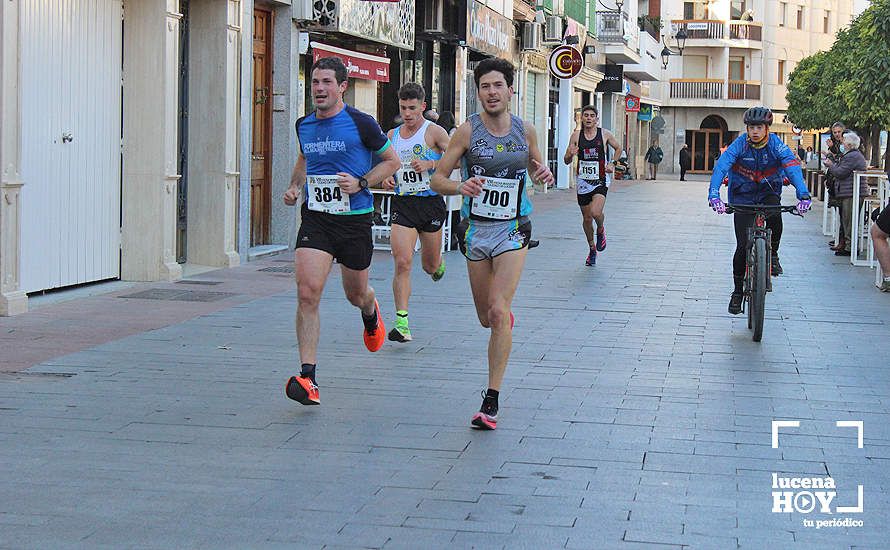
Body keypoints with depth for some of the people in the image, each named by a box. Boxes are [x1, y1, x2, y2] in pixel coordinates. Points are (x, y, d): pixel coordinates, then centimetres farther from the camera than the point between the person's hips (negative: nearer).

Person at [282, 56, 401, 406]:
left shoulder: (361, 124, -8)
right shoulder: (304, 125, 6)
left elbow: (392, 161, 2)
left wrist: (360, 183, -13)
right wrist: (294, 186, 9)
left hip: (354, 219, -2)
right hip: (315, 219, 2)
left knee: (356, 294, 14)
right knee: (307, 293, -16)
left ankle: (371, 312, 56)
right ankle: (308, 379, -16)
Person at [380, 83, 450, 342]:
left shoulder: (434, 132, -5)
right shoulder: (392, 135, 10)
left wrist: (429, 164, -24)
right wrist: (387, 179, 1)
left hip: (431, 202, -2)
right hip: (402, 202, 2)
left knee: (430, 266, 12)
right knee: (402, 262, -14)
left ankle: (439, 263, 52)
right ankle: (402, 323, -14)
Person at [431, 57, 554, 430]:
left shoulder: (525, 131, 2)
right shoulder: (467, 131, -4)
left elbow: (535, 166, 20)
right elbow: (438, 179, -3)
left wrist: (543, 174, -4)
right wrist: (460, 187, -25)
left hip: (512, 230, -1)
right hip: (476, 230, 1)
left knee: (499, 312, -15)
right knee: (486, 318, 12)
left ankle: (492, 400, -11)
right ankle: (505, 322, 52)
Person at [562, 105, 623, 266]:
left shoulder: (605, 134, -2)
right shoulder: (576, 135, 0)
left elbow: (618, 148, 15)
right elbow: (567, 161, 3)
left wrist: (613, 165, 2)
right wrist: (570, 154, -19)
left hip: (601, 180, -2)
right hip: (583, 181, 2)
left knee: (596, 212, -24)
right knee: (587, 218, 9)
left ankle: (600, 230, 11)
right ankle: (592, 249, 30)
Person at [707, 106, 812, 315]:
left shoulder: (776, 145, -16)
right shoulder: (739, 144, -17)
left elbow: (793, 168, -28)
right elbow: (721, 167, -29)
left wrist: (803, 195, -45)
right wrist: (714, 195, -46)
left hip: (768, 192, 0)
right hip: (743, 196, 0)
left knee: (775, 217, -34)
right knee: (743, 245, -7)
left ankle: (773, 255, -7)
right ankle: (738, 290, 9)